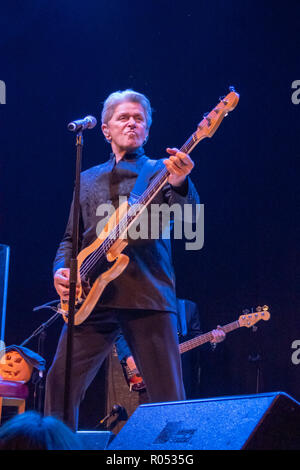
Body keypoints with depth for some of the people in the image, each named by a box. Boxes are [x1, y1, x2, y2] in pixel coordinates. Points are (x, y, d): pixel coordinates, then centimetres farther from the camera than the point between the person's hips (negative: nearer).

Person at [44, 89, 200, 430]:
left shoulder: (161, 171, 10)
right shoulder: (88, 180, 21)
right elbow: (70, 238, 23)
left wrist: (179, 184, -27)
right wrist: (61, 270, 3)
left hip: (147, 293, -3)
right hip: (92, 295, 3)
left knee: (168, 395, -4)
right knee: (60, 384, -1)